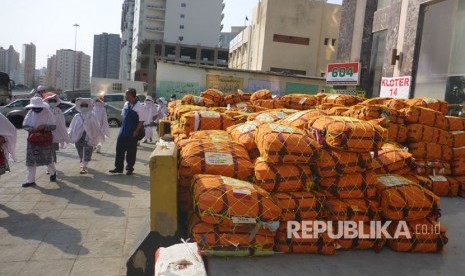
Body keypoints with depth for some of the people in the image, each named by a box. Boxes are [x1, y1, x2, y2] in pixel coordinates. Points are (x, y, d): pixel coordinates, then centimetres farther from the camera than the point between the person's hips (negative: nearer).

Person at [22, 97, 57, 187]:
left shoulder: (47, 113, -8)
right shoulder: (30, 113, 1)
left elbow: (53, 126, -8)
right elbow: (24, 125, 6)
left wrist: (44, 126, -25)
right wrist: (31, 129, -15)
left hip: (45, 140, -3)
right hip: (32, 140, 3)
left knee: (48, 159, 9)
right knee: (30, 160, 1)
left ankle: (53, 173, 37)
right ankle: (30, 180, 9)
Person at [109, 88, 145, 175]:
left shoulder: (138, 106, -14)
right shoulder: (126, 104, 6)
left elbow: (141, 121, -14)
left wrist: (136, 131, -16)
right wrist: (123, 127, 12)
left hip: (132, 133, -6)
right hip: (123, 131, 6)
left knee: (131, 152, 6)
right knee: (119, 149, 8)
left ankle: (129, 168, 20)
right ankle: (118, 167, 18)